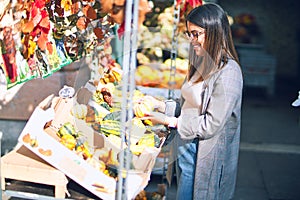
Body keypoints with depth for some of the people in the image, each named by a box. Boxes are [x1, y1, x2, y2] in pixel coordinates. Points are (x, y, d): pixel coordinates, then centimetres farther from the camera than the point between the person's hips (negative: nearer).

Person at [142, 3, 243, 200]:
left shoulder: (228, 73, -20)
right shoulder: (203, 64, 9)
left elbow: (212, 125, -21)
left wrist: (169, 121, -17)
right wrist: (161, 105, 2)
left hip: (203, 160, -8)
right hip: (185, 151, 8)